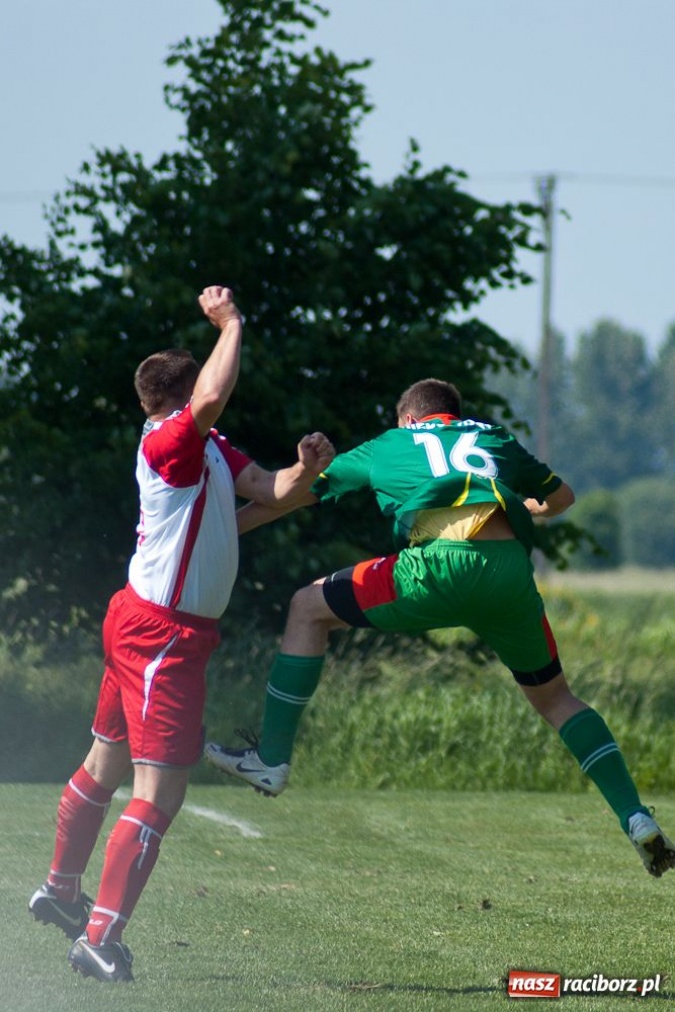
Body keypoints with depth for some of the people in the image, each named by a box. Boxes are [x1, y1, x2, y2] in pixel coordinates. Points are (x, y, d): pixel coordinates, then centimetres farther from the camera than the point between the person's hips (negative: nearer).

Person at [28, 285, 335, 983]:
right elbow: (213, 397, -37)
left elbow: (272, 490, 11)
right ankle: (99, 940, -14)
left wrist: (306, 470, -10)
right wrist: (231, 323, -24)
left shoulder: (210, 450, 12)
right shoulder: (168, 443, -18)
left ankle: (60, 891, 39)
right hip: (163, 636, -11)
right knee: (159, 794, -13)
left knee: (106, 765, 24)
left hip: (142, 624, 11)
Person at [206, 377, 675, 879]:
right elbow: (560, 497, 47)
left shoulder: (387, 446, 27)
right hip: (512, 573, 3)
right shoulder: (496, 439, 32)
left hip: (438, 565, -3)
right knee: (555, 697, 23)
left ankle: (272, 758, 15)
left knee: (308, 609, 17)